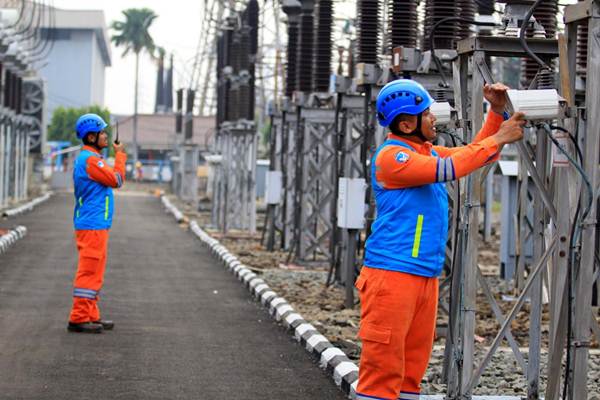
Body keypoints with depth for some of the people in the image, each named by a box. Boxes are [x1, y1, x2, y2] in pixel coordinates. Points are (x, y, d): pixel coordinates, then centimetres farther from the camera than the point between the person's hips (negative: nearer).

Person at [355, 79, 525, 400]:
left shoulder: (428, 152, 16)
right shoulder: (391, 156, -11)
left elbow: (475, 154, 23)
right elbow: (448, 169, -20)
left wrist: (497, 112, 10)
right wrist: (498, 139, -13)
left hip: (426, 276, 9)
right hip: (391, 274, -9)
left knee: (413, 365, 10)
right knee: (383, 364, -9)